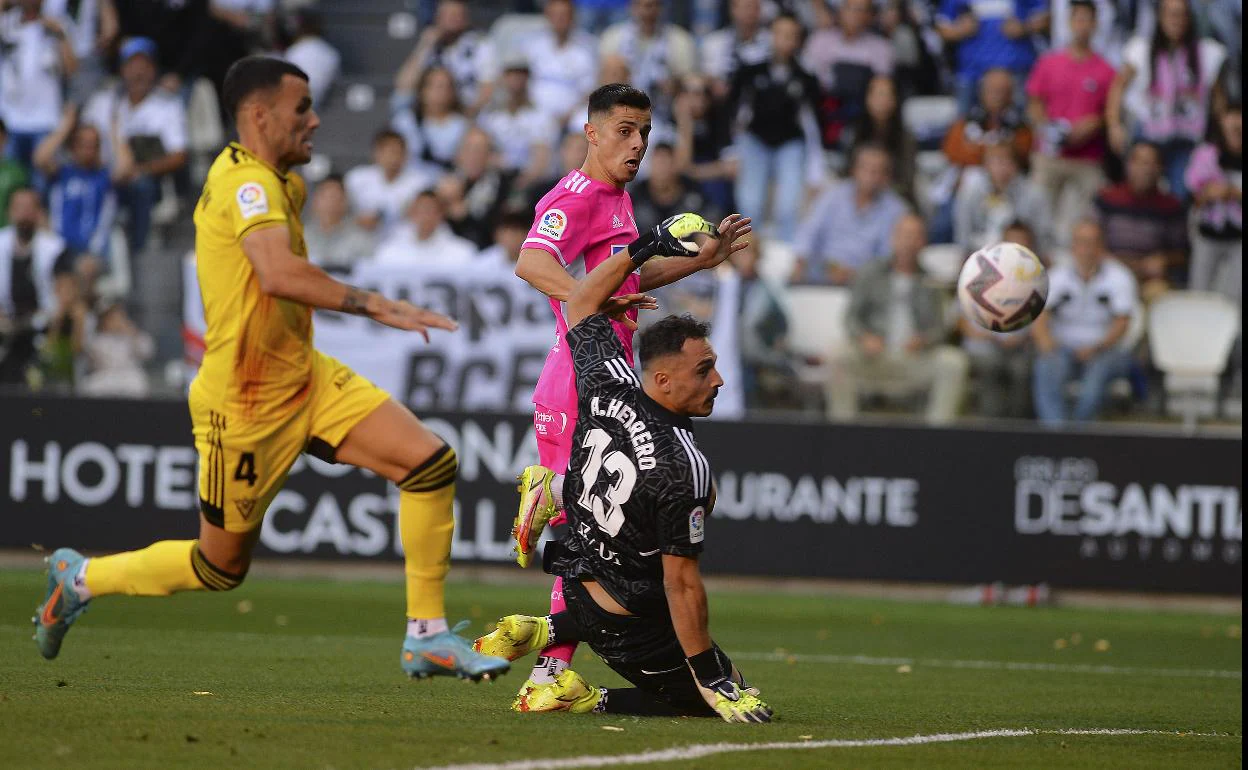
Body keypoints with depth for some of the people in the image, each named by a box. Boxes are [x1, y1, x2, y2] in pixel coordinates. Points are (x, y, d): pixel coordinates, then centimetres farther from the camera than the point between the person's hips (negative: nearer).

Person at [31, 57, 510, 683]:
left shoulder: (280, 183, 9)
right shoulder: (246, 183, -22)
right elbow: (279, 274, -40)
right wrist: (376, 306, -40)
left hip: (304, 380, 8)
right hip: (244, 407, -8)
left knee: (432, 462, -8)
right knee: (220, 566, 7)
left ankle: (427, 637, -2)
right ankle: (80, 579, 32)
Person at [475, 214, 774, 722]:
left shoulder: (607, 388, -10)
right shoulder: (683, 469, -29)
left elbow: (582, 303, 9)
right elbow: (681, 585, -24)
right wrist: (710, 674, -17)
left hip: (580, 581, 7)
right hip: (631, 629, -7)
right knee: (725, 696, 12)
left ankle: (544, 632, 22)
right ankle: (590, 701, -2)